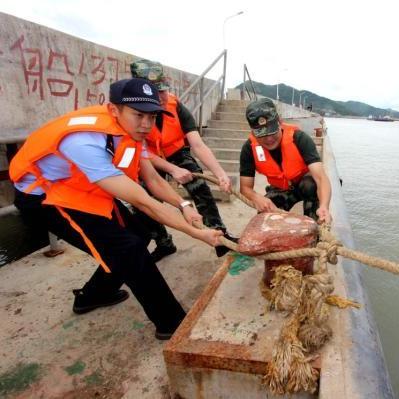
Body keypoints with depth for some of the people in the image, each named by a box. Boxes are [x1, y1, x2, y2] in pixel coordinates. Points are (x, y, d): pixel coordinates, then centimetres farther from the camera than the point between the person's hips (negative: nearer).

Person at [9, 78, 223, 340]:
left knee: (139, 235, 8)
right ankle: (171, 323, -1)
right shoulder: (86, 141, -37)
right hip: (44, 198, -8)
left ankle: (93, 295, 30)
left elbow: (152, 179, -4)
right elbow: (142, 201, -37)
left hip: (86, 190, 8)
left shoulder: (129, 129, -12)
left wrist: (183, 206, -20)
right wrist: (197, 233, -32)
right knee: (128, 248, -19)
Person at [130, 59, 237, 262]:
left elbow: (198, 145, -32)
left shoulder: (176, 106, -26)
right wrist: (173, 170, -37)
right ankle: (164, 244, 22)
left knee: (200, 188, -21)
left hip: (177, 153, 0)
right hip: (149, 159, 1)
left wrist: (220, 173, -45)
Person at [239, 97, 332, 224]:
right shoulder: (249, 148, -25)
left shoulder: (298, 138, -34)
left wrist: (324, 207, -62)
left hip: (304, 183, -2)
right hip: (280, 190, 2)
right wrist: (257, 198, -45)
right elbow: (245, 187, -21)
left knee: (311, 185, -36)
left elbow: (321, 177, -42)